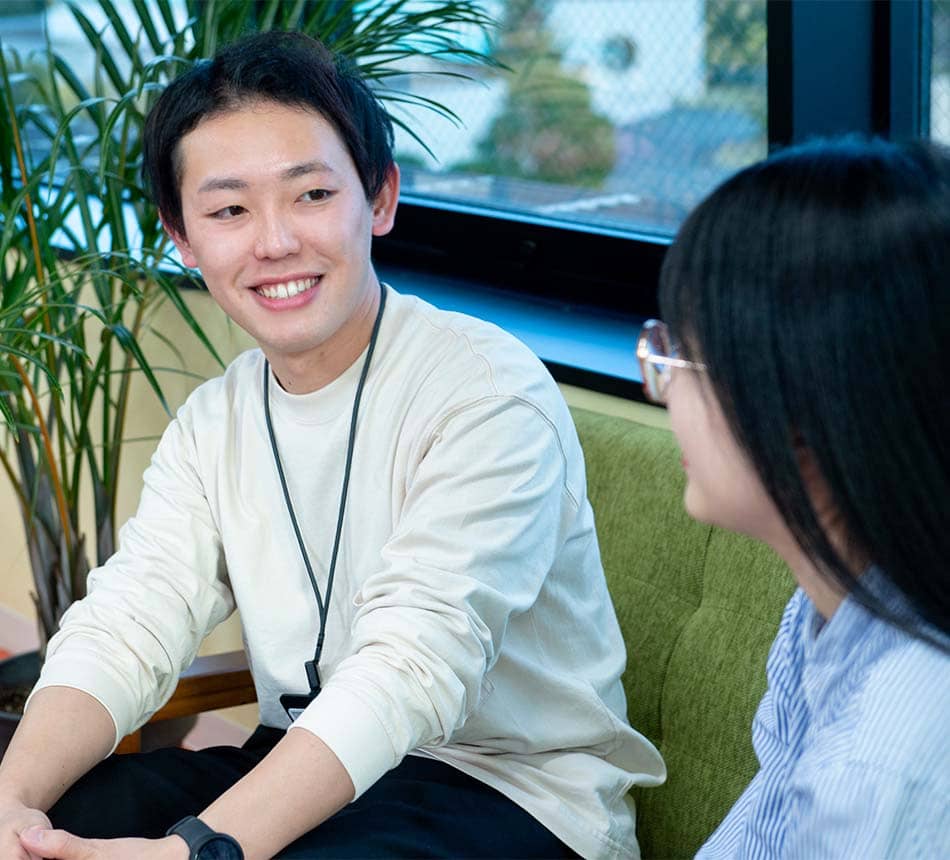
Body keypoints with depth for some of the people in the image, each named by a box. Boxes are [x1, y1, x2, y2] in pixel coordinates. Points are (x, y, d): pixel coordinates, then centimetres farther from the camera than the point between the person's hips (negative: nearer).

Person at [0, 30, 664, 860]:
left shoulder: (489, 394, -17)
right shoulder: (213, 422, 6)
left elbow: (412, 669, -27)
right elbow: (126, 629, -4)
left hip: (510, 791, -6)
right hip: (308, 775, 6)